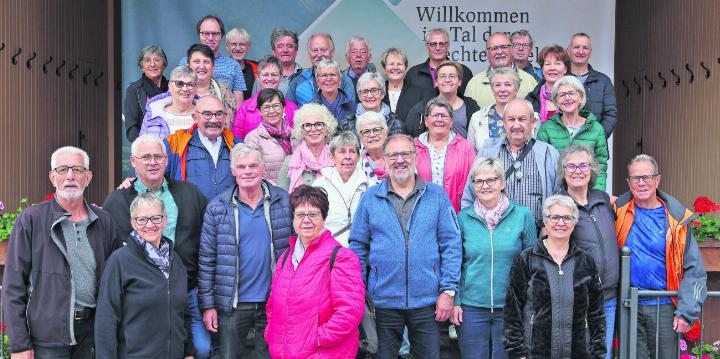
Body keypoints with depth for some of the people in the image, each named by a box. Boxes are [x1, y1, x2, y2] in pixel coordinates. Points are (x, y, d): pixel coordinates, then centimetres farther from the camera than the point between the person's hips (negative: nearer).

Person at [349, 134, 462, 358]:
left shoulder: (437, 195, 2)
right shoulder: (370, 198, 4)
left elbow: (451, 245, 0)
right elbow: (358, 247, 6)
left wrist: (448, 290, -6)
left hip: (427, 301, 0)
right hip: (384, 300, 1)